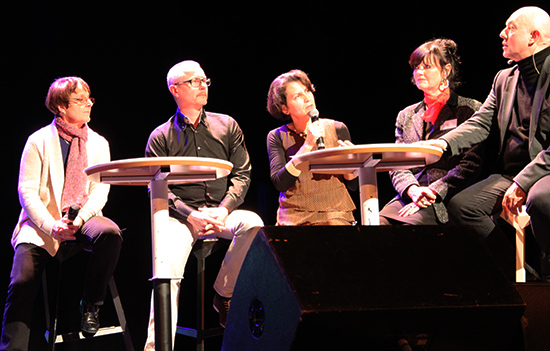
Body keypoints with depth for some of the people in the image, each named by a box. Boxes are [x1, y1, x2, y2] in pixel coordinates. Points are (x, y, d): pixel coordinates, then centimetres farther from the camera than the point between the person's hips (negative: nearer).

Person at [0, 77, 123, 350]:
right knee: (22, 282, -20)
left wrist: (81, 217, -16)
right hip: (43, 223, -2)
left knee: (110, 233, -31)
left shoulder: (99, 144, 13)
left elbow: (100, 190, 4)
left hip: (84, 219, 2)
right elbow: (27, 191, -3)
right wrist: (51, 226, -18)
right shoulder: (39, 141, 4)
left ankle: (91, 305, -11)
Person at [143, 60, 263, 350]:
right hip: (181, 216, -2)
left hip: (222, 214, 2)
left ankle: (224, 294, -10)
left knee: (252, 224, -31)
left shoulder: (227, 126, 14)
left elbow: (242, 173, 8)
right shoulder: (161, 137, 8)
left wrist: (224, 210, -10)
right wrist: (190, 215, -15)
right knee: (168, 264, -29)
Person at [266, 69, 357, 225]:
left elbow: (353, 185, 10)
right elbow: (280, 183, -11)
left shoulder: (337, 129, 6)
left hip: (335, 214, 1)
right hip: (295, 216, 0)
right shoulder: (277, 137, 4)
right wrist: (308, 145, -15)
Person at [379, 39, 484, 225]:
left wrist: (432, 192, -15)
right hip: (408, 198, 5)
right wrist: (413, 190, -9)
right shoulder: (406, 116, 22)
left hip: (447, 202, -4)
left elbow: (471, 164, -3)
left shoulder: (470, 110, 6)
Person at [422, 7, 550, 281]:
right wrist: (444, 143, -8)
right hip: (510, 172, 7)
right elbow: (481, 123, 11)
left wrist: (524, 182, -23)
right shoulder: (504, 79, 17)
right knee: (459, 205, -11)